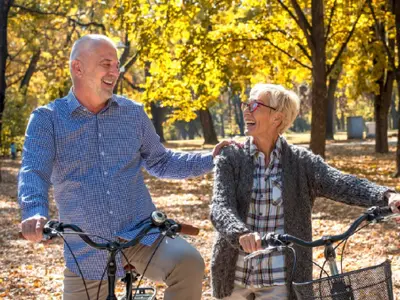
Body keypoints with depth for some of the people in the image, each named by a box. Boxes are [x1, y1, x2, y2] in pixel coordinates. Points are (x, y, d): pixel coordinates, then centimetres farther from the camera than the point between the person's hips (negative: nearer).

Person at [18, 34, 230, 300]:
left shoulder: (133, 113, 9)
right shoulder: (47, 119, -1)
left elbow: (160, 162, 21)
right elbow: (33, 172, -15)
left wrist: (211, 160, 8)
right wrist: (35, 214, -36)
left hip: (143, 235, 1)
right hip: (87, 254, -1)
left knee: (188, 263, -29)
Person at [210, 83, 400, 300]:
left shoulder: (301, 162, -2)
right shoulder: (230, 158, -2)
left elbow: (342, 185, -16)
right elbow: (220, 208, -16)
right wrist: (241, 233, -38)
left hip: (280, 281, -1)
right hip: (234, 277, 1)